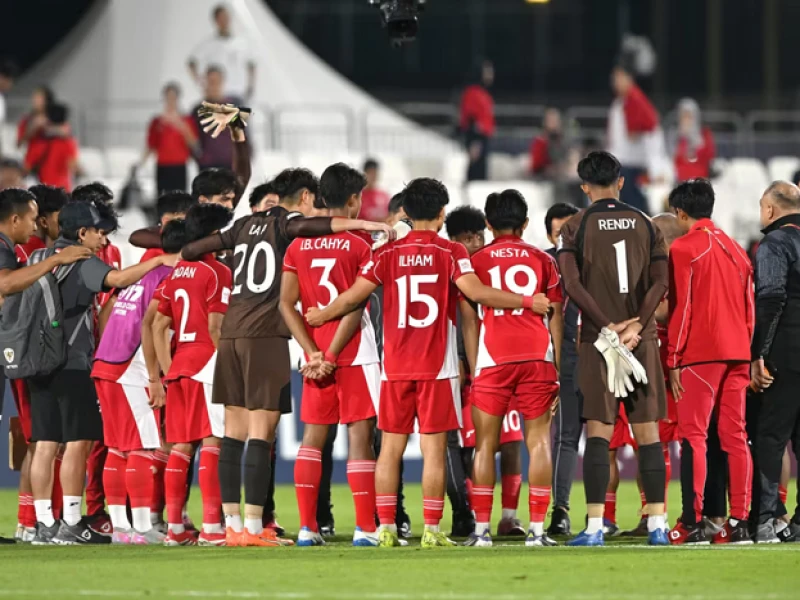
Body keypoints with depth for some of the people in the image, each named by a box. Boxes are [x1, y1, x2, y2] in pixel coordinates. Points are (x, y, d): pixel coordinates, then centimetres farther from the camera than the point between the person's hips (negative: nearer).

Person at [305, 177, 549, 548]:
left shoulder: (388, 254, 5)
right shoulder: (450, 253, -3)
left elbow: (353, 297, 4)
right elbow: (475, 292, -15)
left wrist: (320, 316, 22)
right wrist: (528, 302, -7)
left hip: (395, 366, 2)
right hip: (437, 367, -2)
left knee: (391, 447, 8)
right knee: (434, 448, -1)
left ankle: (386, 528, 5)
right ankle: (431, 531, -5)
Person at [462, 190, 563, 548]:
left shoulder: (475, 262, 7)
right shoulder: (543, 260, 10)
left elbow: (469, 320, 4)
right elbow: (556, 317, 10)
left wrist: (474, 367, 9)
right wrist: (556, 369, 15)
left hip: (492, 359, -1)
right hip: (537, 357, 1)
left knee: (485, 444, 5)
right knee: (538, 440, 4)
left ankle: (481, 528, 1)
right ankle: (537, 528, -2)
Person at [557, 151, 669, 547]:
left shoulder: (576, 227, 0)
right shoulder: (645, 225, 7)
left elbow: (572, 284, -11)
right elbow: (660, 281, -3)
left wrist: (607, 326, -10)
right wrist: (636, 325, -8)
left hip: (599, 340, -2)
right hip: (642, 341, 2)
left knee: (598, 434, -3)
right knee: (647, 433, 4)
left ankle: (594, 527, -9)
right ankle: (657, 524, 2)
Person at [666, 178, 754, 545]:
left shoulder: (684, 248, -4)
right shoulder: (735, 249, 16)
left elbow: (680, 307, -9)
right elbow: (749, 308, 16)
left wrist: (673, 360, -7)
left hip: (700, 353, -6)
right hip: (737, 352, 6)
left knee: (693, 435, -6)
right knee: (735, 435, 6)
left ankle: (693, 524, -12)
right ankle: (740, 523, 2)